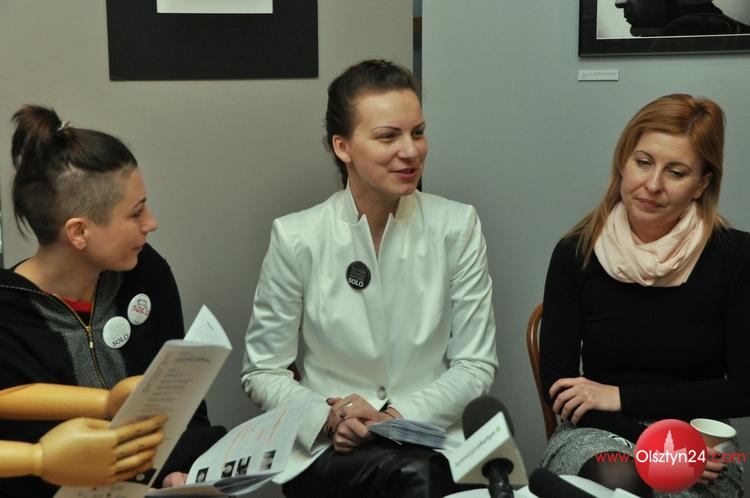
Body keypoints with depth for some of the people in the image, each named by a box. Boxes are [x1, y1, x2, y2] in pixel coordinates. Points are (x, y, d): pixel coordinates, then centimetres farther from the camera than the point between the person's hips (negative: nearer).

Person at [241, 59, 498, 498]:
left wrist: (403, 415, -15)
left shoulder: (457, 227, -1)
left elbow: (477, 364, 1)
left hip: (430, 444, 2)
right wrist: (328, 417, -17)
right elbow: (263, 371, 1)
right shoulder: (296, 239, -4)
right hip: (327, 454, -1)